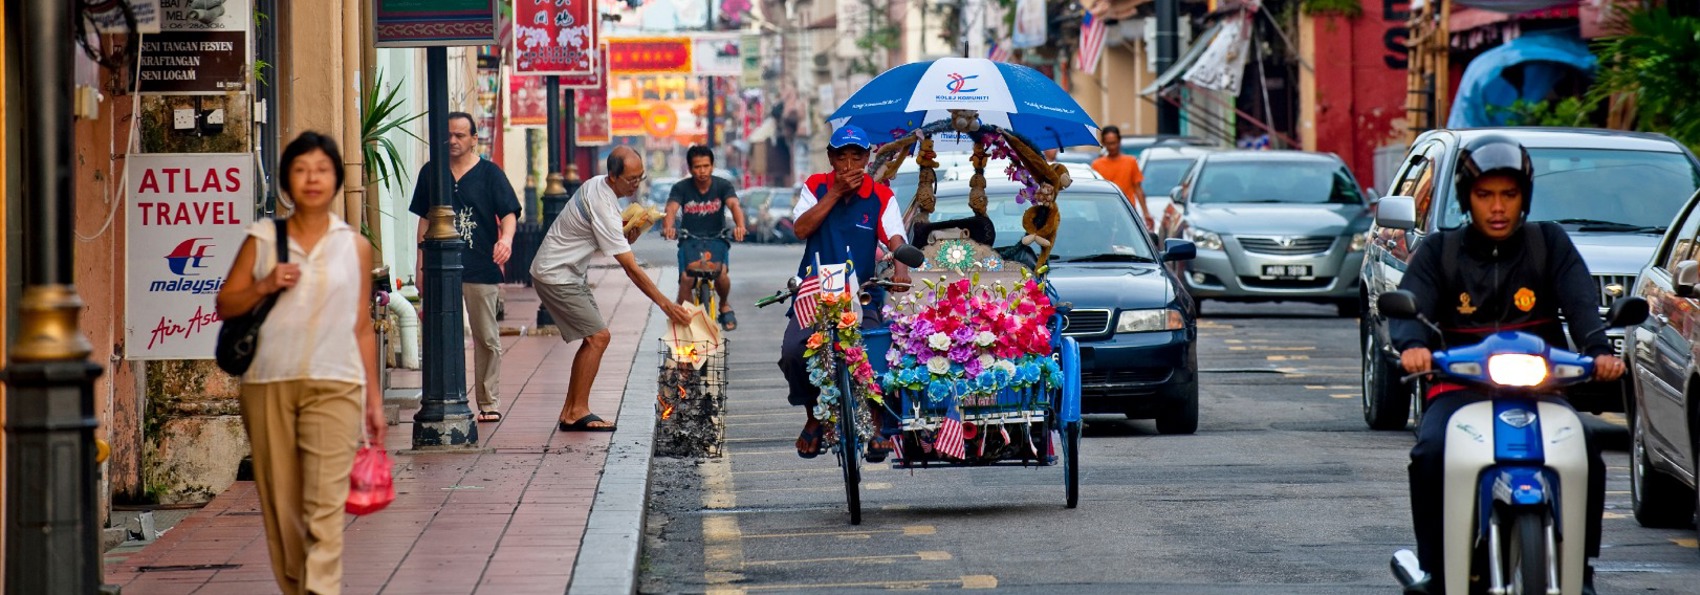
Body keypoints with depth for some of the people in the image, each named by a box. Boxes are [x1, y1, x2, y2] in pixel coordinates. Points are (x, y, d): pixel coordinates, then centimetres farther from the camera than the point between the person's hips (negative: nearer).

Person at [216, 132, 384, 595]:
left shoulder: (354, 246, 8)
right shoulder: (262, 239, 7)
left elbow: (362, 327, 11)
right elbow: (225, 305, 9)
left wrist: (374, 398, 11)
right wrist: (265, 286, -9)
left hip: (334, 384, -1)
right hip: (268, 383, 1)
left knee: (325, 505, -13)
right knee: (281, 508, 6)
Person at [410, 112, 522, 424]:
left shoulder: (489, 173, 1)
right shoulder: (431, 173, 11)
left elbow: (509, 213, -5)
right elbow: (425, 220, 16)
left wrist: (506, 237, -27)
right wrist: (421, 264, 12)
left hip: (482, 269, -2)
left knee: (487, 339, 2)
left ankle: (489, 403, 9)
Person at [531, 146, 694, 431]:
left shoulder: (596, 186, 3)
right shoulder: (603, 207, -27)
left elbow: (608, 241, 14)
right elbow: (631, 269, -25)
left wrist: (628, 238, -9)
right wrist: (665, 304, -24)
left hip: (570, 273, 10)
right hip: (556, 276, -10)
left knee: (593, 338, 9)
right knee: (598, 337, -13)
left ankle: (570, 413, 10)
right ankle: (578, 412, -10)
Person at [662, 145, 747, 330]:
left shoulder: (723, 185, -4)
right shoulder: (681, 188, -4)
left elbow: (734, 205, -21)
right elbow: (671, 209, -21)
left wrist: (739, 226, -45)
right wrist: (668, 227, -45)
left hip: (716, 239, 0)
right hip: (690, 240, 0)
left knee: (721, 273, -27)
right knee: (686, 278, -25)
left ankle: (724, 305, 6)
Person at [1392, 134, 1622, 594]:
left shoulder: (1550, 245, 12)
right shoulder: (1439, 251, 11)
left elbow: (1581, 302, -3)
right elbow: (1410, 303, -5)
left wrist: (1598, 349, -26)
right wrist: (1412, 345, -29)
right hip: (1459, 388, 0)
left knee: (1586, 452, -27)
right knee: (1431, 453, -31)